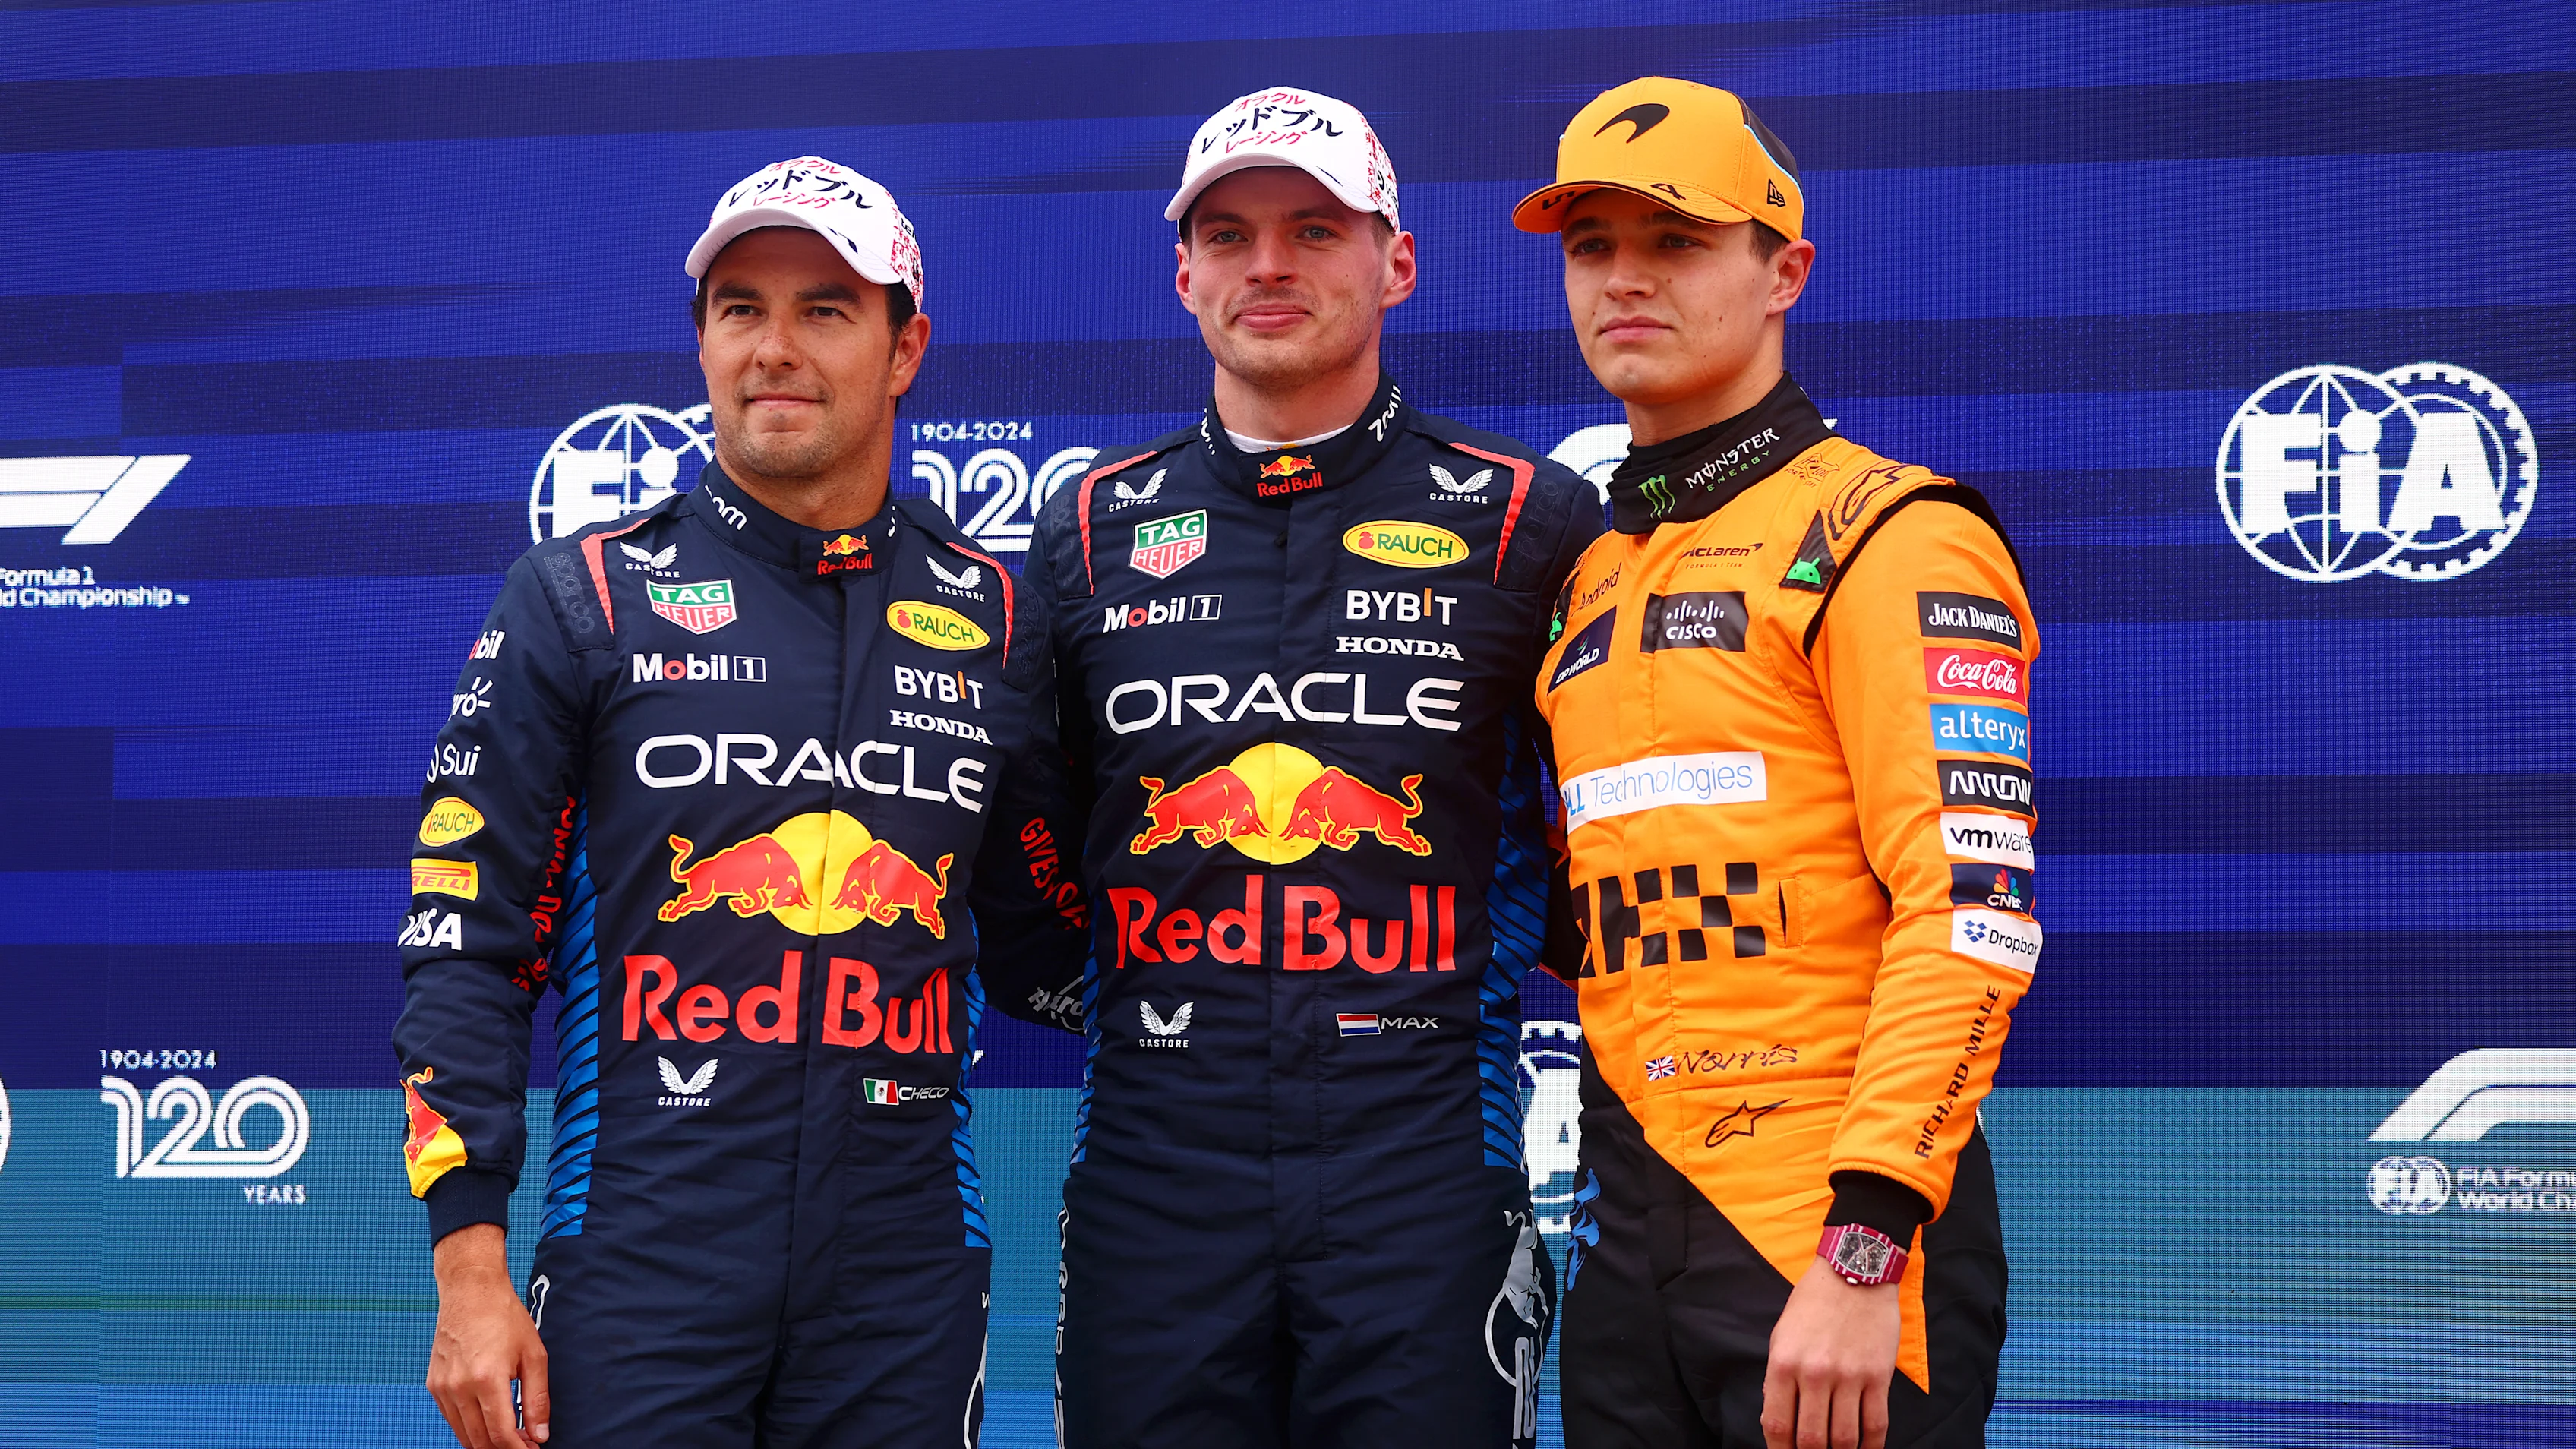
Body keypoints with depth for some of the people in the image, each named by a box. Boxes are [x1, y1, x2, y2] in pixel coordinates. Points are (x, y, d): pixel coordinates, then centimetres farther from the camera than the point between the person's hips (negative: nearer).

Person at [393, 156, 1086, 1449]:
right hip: (638, 1266, -2)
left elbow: (1041, 930, 18)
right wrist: (470, 1265, -6)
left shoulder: (990, 618, 8)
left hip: (903, 1279, 2)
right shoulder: (579, 598, 2)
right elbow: (465, 942, -1)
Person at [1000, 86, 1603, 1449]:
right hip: (1155, 1172, 2)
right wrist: (1080, 990, 8)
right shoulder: (1091, 531, 10)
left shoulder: (1528, 521, 4)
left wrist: (1512, 965, 2)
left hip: (1425, 1171, -2)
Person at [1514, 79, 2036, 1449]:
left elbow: (1968, 909, -16)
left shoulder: (1887, 536, -6)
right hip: (1628, 1225, 7)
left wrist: (1866, 1244, -22)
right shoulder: (1589, 586, 15)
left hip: (1834, 1232, -7)